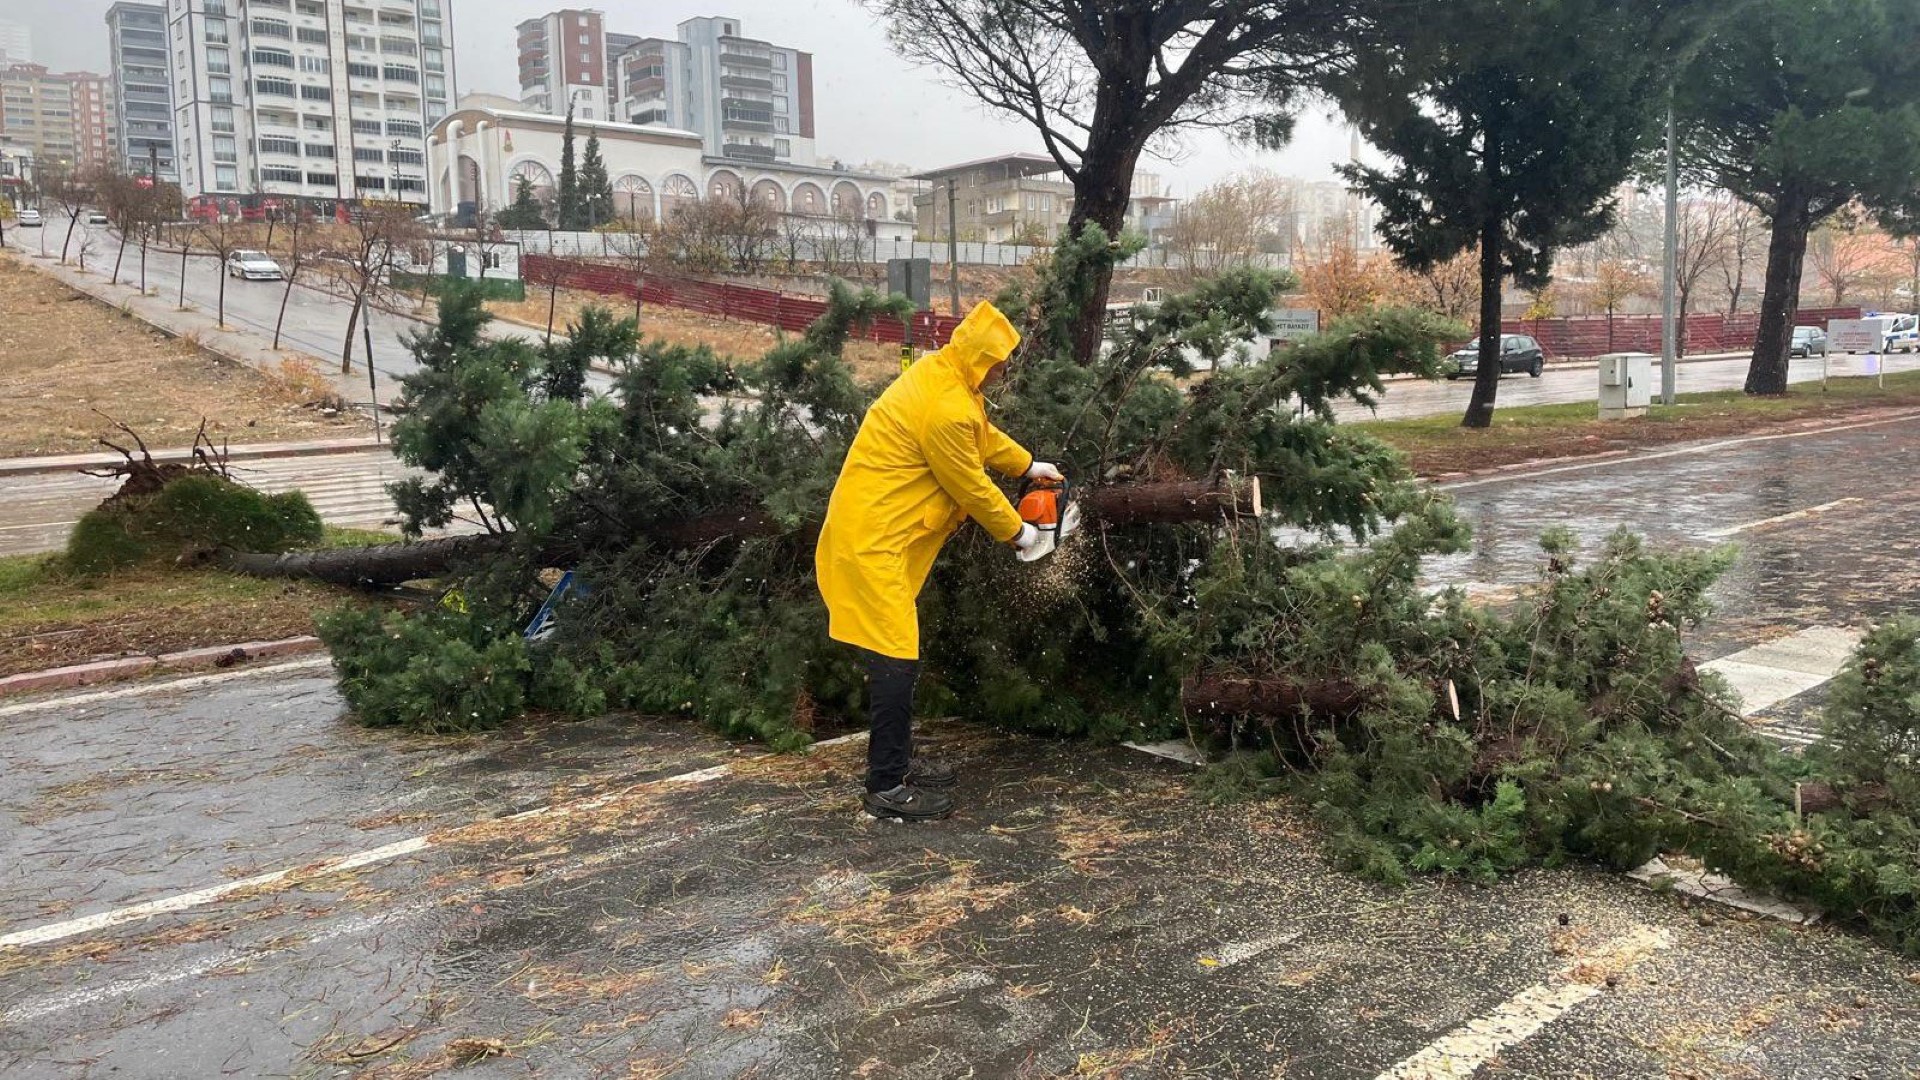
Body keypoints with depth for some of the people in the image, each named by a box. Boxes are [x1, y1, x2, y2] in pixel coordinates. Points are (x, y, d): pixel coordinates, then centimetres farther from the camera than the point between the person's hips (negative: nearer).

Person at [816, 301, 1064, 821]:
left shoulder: (941, 373, 7)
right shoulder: (946, 409, -23)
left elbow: (983, 434, 25)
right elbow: (971, 488, -12)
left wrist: (1027, 465, 29)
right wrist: (1016, 531, 2)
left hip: (881, 532, 10)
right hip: (874, 539, -10)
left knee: (896, 652, 16)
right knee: (895, 658, -7)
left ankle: (895, 759, 27)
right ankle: (886, 787, 0)